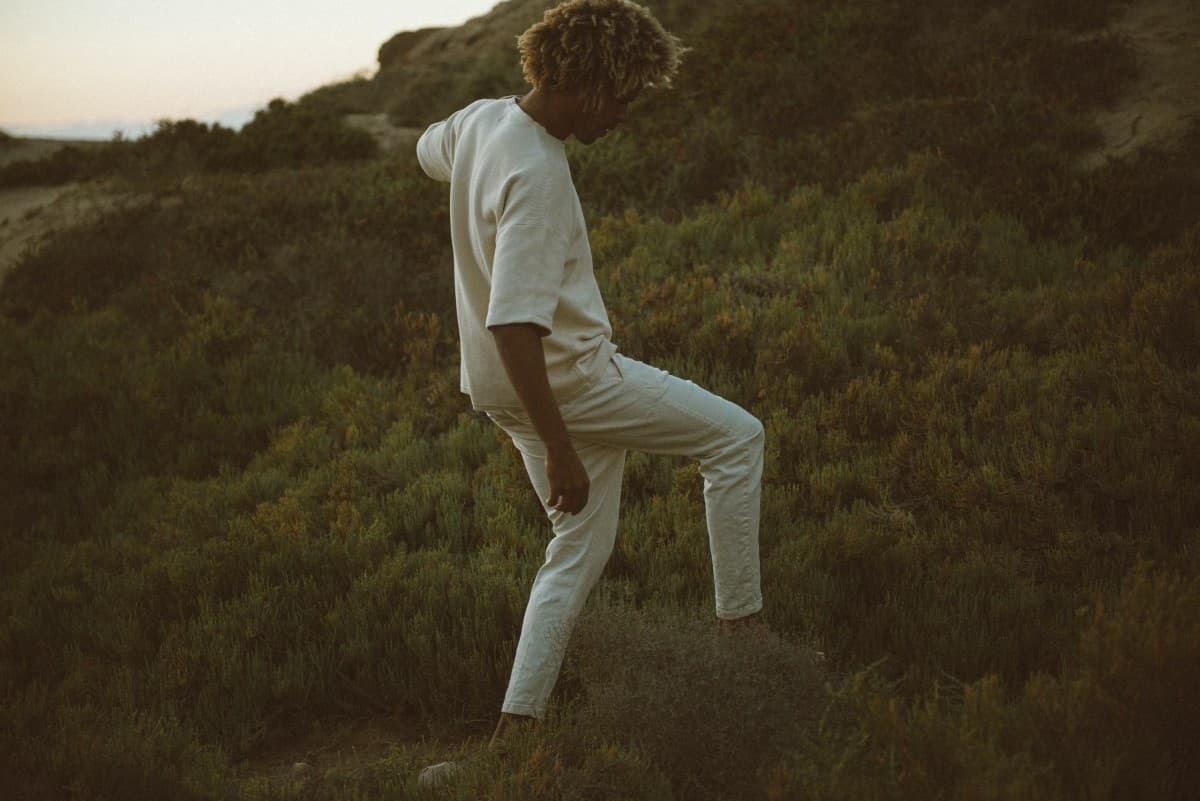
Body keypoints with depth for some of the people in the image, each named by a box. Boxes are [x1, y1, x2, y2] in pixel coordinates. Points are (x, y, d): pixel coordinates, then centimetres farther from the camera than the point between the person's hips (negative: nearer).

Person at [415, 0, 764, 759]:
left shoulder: (482, 119, 1)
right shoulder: (537, 175, -27)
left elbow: (429, 149, 27)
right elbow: (512, 325, -32)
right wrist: (561, 451, -29)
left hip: (517, 388, 9)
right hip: (567, 376, -9)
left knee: (582, 548, 17)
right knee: (737, 436, 5)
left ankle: (517, 720, 17)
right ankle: (742, 623, 11)